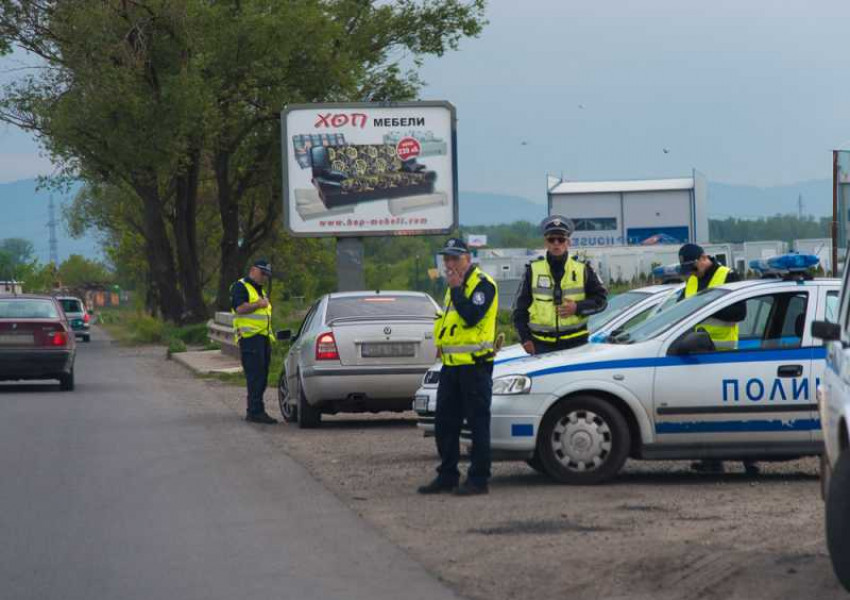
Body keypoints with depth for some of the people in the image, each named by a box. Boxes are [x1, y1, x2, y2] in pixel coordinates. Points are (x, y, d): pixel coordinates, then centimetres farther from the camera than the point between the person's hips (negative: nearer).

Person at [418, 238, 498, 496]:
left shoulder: (483, 283, -9)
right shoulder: (455, 286, 19)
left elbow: (471, 316, -24)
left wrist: (456, 289, -16)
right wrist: (442, 342, 14)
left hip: (475, 365, -9)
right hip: (452, 365, 9)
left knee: (478, 423, -4)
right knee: (444, 423, 10)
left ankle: (479, 479, -2)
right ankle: (447, 476, 17)